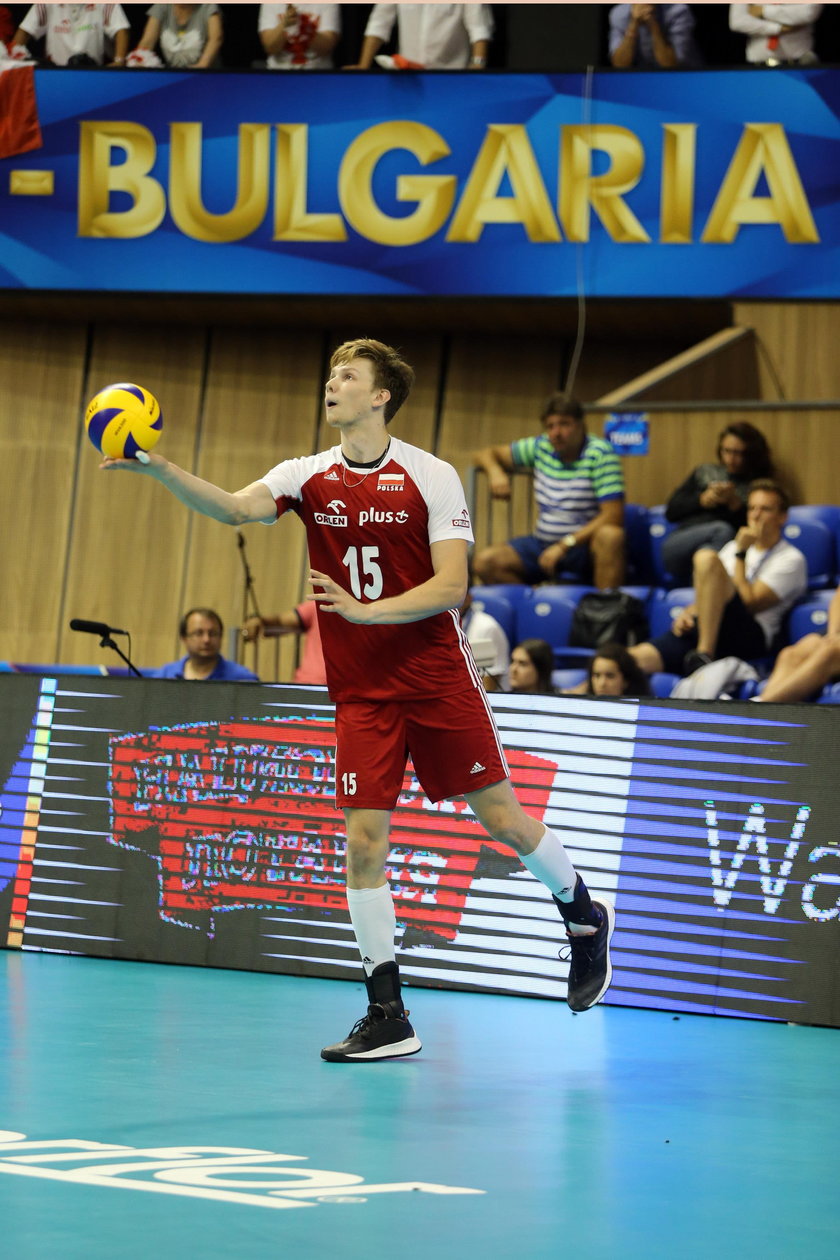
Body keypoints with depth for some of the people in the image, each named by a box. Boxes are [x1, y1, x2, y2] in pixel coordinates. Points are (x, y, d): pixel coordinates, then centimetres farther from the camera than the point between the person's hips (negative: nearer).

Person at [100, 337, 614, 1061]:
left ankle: (583, 915, 32)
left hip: (438, 677, -3)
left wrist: (365, 610, -22)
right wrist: (158, 468, -30)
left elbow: (451, 586, -11)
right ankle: (388, 1018, 2)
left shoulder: (433, 477, -6)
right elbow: (235, 508, -15)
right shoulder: (309, 477, 3)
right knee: (364, 841, -5)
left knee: (502, 817, 1)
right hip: (361, 693, 3)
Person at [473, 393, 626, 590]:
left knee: (610, 536, -38)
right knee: (485, 562, -16)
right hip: (543, 542, 5)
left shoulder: (600, 454, -11)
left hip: (584, 544, -5)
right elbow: (488, 454, 18)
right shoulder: (541, 447, 5)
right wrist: (495, 472, -7)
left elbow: (613, 516, -19)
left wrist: (565, 545, -22)